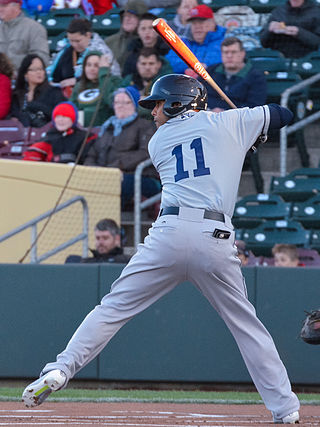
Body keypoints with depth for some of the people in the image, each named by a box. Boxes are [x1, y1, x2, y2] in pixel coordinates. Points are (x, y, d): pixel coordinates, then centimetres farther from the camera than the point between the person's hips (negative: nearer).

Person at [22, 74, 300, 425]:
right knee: (246, 326, 11)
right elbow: (283, 116, 23)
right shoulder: (228, 123, 14)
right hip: (218, 240, 0)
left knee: (114, 308, 6)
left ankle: (60, 370, -5)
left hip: (170, 234, 0)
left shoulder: (158, 142, 19)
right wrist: (249, 120, 42)